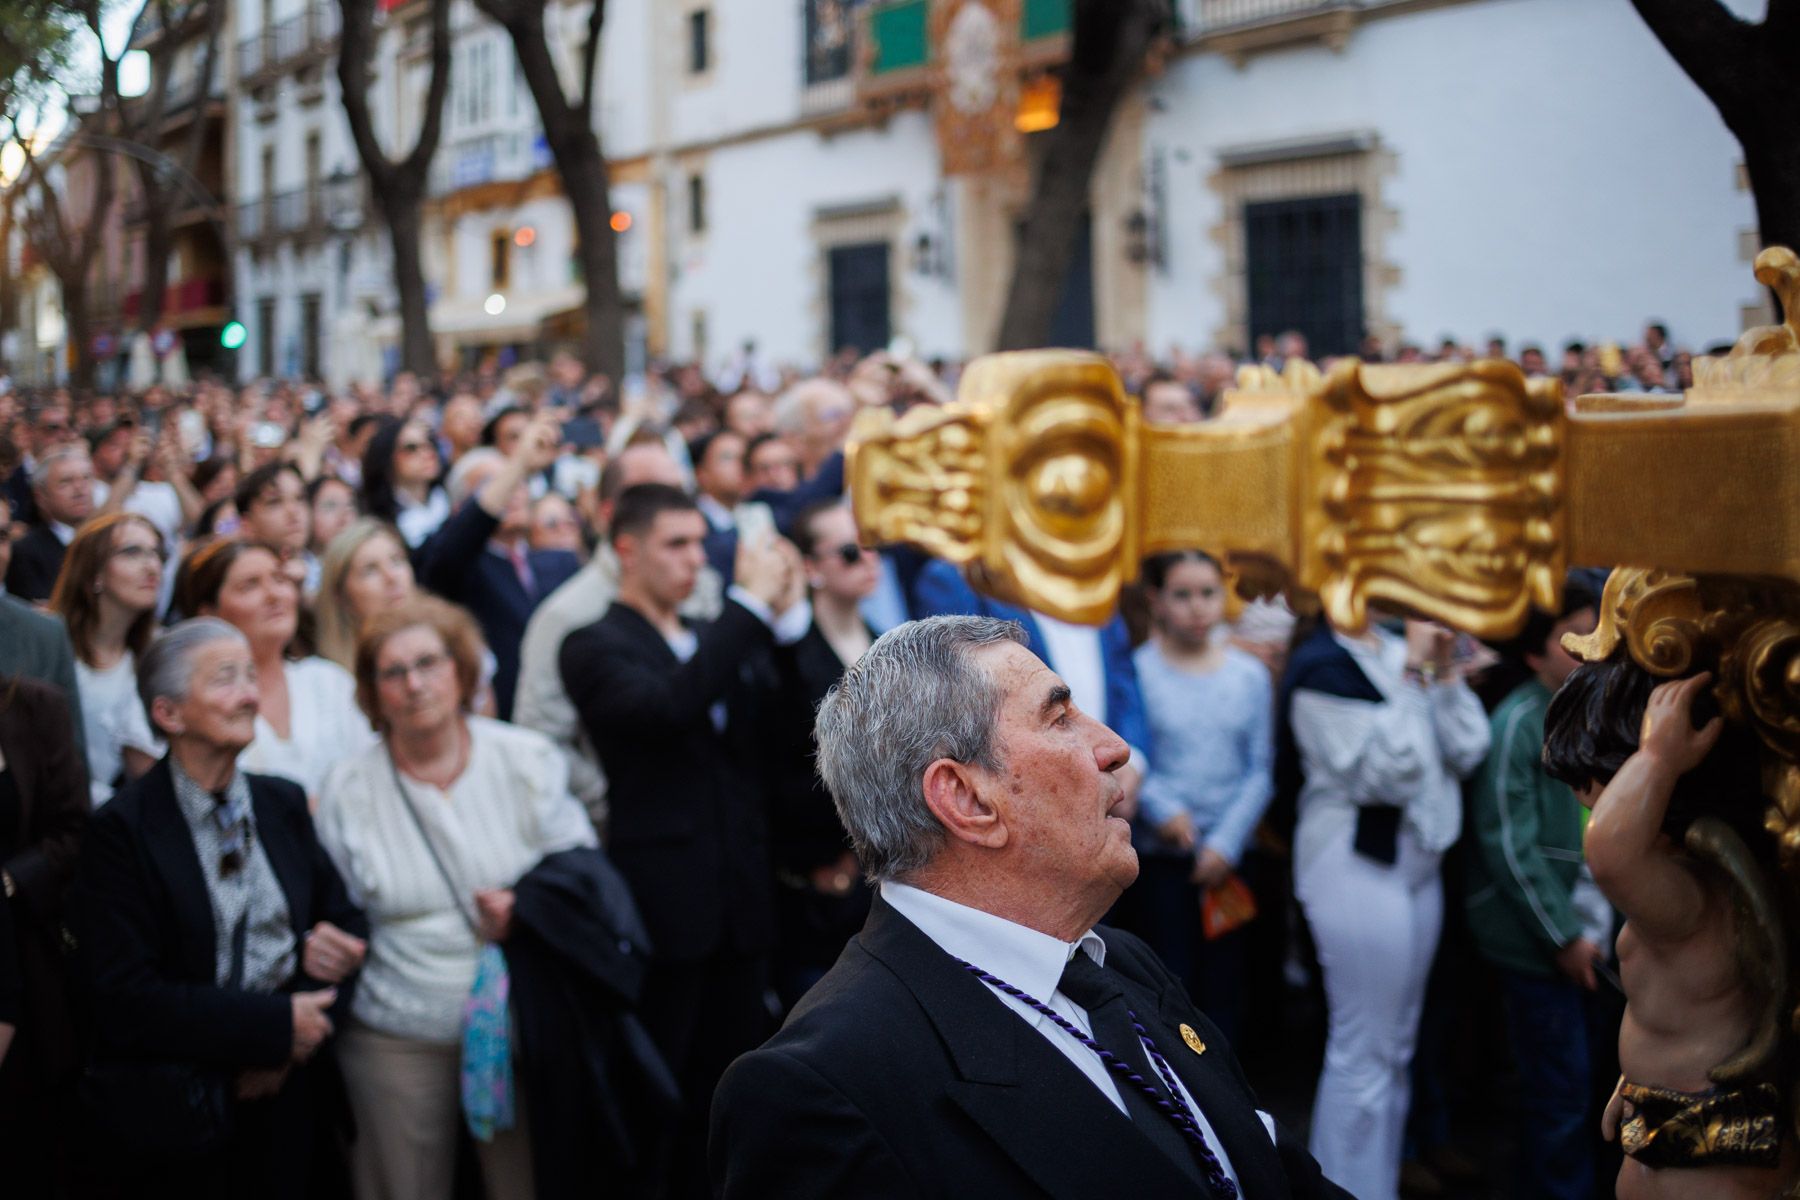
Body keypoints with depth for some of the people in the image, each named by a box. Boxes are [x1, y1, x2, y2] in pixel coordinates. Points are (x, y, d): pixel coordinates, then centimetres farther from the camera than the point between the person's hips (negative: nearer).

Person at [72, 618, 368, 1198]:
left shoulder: (284, 803, 7)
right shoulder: (121, 830, -11)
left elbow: (345, 923, 6)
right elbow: (125, 1001, -18)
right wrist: (278, 1026, -18)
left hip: (289, 1101, 5)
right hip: (180, 1116, -5)